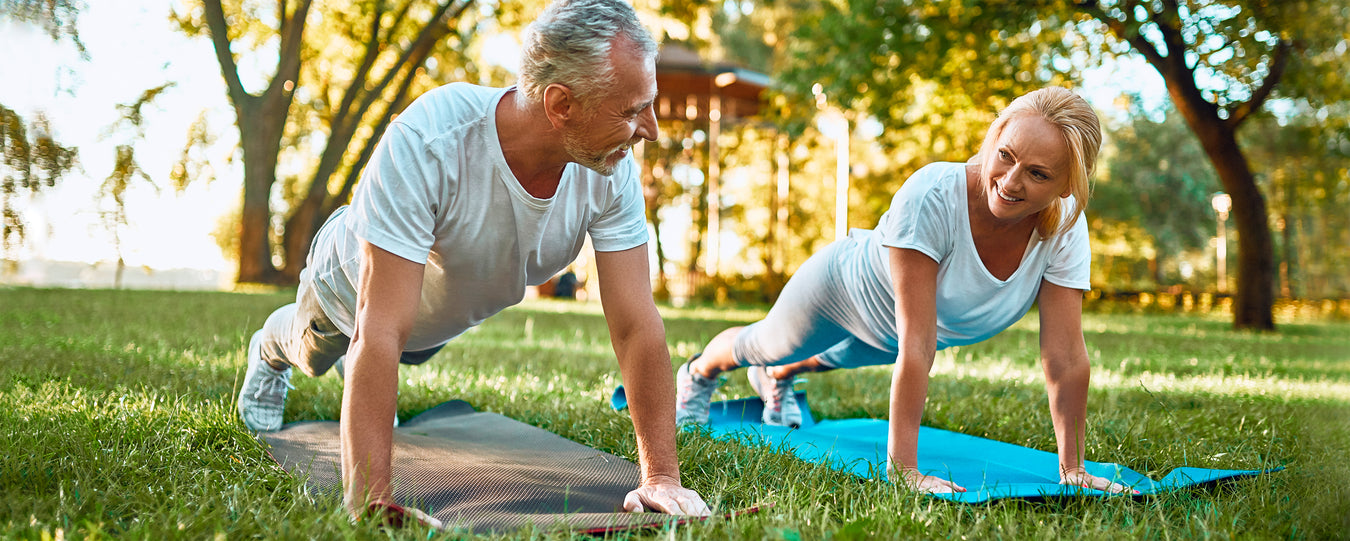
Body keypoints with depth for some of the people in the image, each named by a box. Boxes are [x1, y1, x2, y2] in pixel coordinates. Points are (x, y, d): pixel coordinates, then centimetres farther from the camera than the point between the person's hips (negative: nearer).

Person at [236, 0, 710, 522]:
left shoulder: (612, 168, -36)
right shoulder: (423, 144, -49)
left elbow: (637, 325, -33)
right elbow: (383, 331, -50)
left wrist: (662, 476, -38)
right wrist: (368, 499, -54)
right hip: (355, 280, -3)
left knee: (414, 356, 35)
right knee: (312, 355, 30)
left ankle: (361, 367, 69)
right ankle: (269, 351, 65)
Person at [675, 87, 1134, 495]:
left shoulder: (1065, 225, -33)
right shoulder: (930, 196, -46)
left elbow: (1065, 354, -28)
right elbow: (916, 344, -46)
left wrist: (1072, 467, -29)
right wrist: (902, 469, -45)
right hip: (845, 288, -4)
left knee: (837, 358, 37)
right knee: (766, 345, 29)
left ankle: (776, 379, 72)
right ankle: (699, 372, 64)